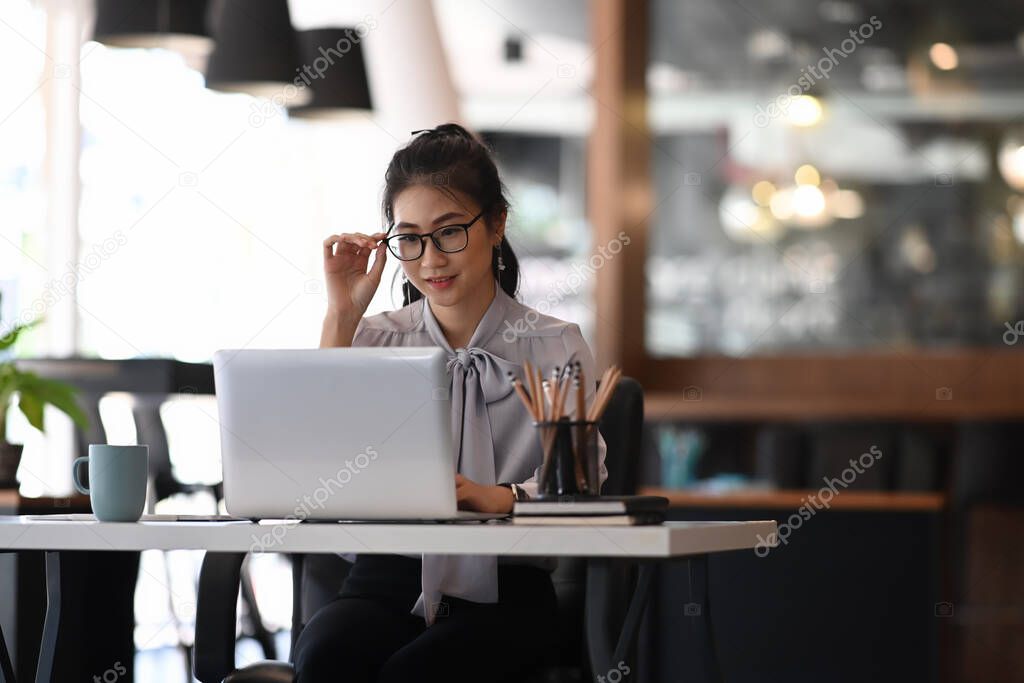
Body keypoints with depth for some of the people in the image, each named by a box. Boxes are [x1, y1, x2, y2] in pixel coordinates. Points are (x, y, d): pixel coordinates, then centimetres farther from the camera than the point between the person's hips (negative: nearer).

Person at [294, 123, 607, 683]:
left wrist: (500, 496, -29)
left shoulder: (555, 348, 7)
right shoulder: (373, 340, 13)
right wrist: (341, 318, -3)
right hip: (388, 579, 2)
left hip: (503, 592, -2)